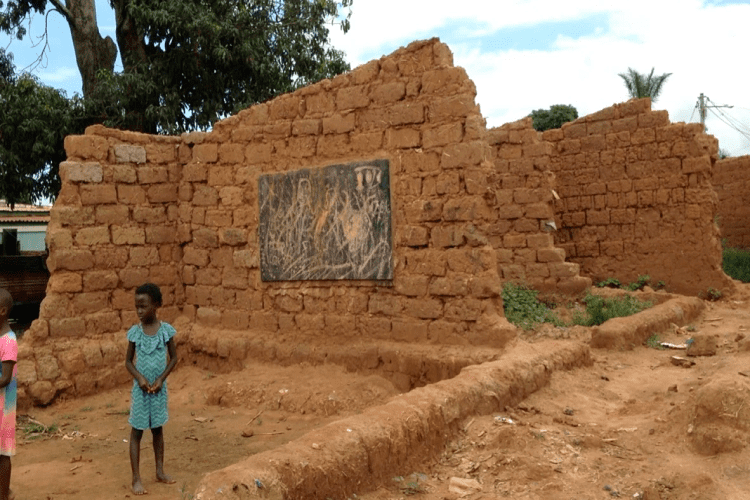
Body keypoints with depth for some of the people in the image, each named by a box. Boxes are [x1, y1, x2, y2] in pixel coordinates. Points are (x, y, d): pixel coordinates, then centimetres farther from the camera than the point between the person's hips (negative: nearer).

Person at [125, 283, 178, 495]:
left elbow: (173, 357, -1)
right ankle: (136, 478, 9)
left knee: (158, 429, 13)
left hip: (159, 388, 1)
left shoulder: (166, 330, -8)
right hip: (140, 388, -1)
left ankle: (160, 471, 24)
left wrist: (161, 379, -11)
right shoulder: (134, 332, -7)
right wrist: (140, 378, -15)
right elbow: (128, 361, 0)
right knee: (136, 431, 4)